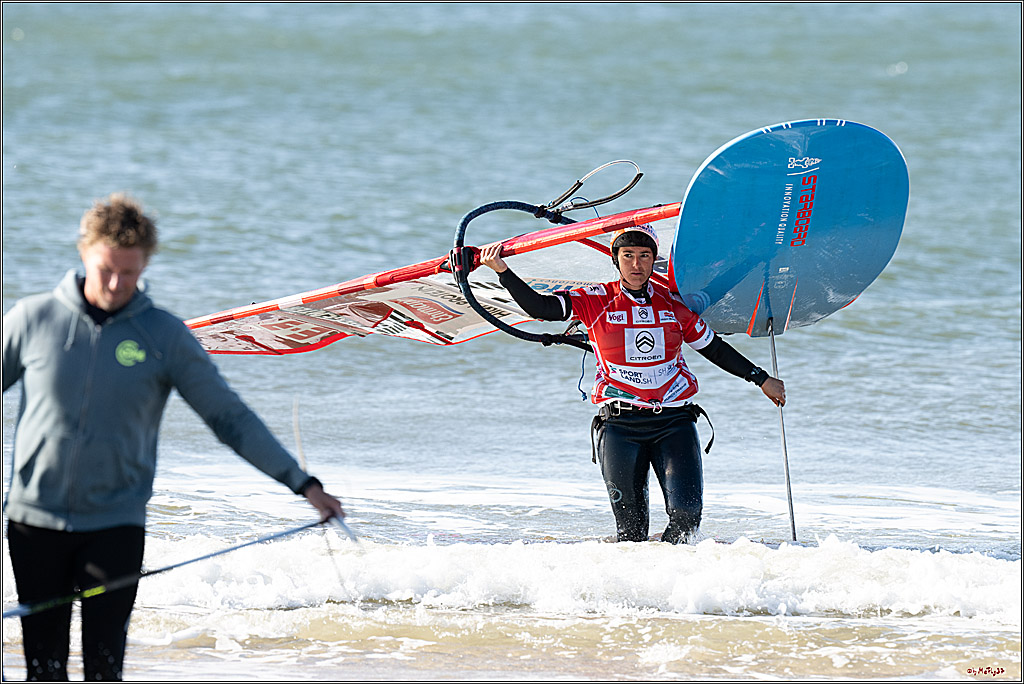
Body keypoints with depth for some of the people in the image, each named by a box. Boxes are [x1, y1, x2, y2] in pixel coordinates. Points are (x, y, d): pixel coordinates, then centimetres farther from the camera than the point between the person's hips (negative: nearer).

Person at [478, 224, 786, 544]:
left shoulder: (673, 303, 7)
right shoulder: (595, 301, 1)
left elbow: (713, 348, 18)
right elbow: (540, 307, -8)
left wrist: (761, 379, 20)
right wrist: (502, 271, -20)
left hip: (674, 421, 1)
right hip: (620, 424, -1)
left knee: (686, 513, -14)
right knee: (631, 531, -5)